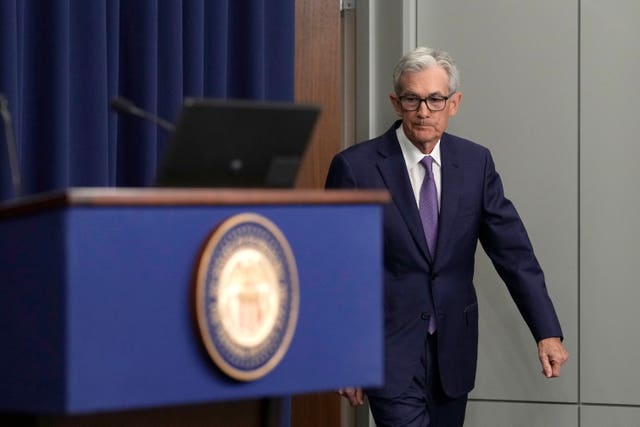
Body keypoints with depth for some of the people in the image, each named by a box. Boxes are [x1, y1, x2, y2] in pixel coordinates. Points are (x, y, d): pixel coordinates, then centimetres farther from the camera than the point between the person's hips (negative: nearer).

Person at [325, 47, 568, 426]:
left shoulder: (476, 163, 3)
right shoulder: (356, 167, -9)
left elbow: (513, 250, 1)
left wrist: (548, 333, -7)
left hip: (453, 349, 4)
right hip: (389, 349, -4)